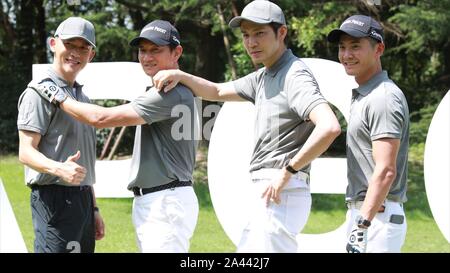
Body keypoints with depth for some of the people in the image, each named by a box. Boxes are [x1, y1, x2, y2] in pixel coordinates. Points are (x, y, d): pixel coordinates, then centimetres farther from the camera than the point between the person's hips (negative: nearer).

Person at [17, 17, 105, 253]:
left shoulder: (81, 96, 20)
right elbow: (26, 152, -17)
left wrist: (93, 209, 22)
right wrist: (59, 169, -35)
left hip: (82, 198, 9)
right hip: (55, 197, -9)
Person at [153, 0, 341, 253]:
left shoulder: (295, 75, -14)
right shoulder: (263, 78, 18)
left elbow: (330, 127, -28)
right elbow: (217, 92, 29)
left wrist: (287, 171, -24)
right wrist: (180, 76, 10)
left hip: (283, 193, -11)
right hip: (265, 192, 11)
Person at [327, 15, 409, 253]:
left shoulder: (383, 98, -14)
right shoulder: (361, 97, 19)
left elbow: (386, 171, -22)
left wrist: (362, 226, -27)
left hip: (378, 215, -11)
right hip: (362, 213, 11)